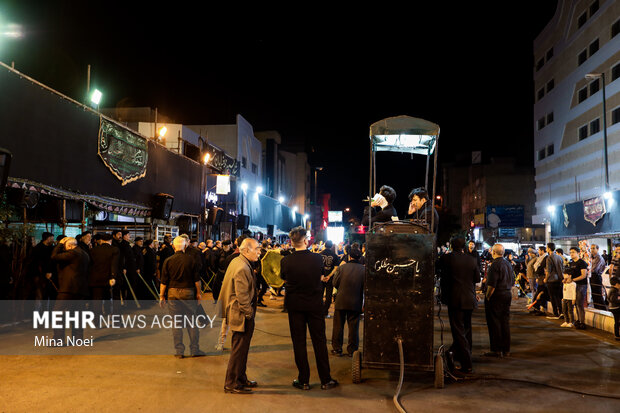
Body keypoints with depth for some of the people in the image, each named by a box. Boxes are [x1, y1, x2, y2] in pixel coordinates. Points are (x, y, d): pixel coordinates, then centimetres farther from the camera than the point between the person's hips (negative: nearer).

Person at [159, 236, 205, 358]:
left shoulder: (168, 261, -3)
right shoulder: (191, 259, -3)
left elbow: (164, 281, -1)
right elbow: (197, 279, 0)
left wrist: (162, 296, 8)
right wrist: (198, 293, 10)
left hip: (173, 293, 0)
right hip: (188, 293, 0)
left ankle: (179, 351, 11)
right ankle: (195, 350, 12)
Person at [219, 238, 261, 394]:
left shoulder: (237, 261, 9)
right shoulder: (242, 268, -24)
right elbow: (242, 296, -25)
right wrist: (249, 315, -16)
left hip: (238, 313, 11)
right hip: (242, 316, -11)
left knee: (241, 349, 20)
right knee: (239, 350, 1)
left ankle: (241, 379, 33)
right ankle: (231, 384, 13)